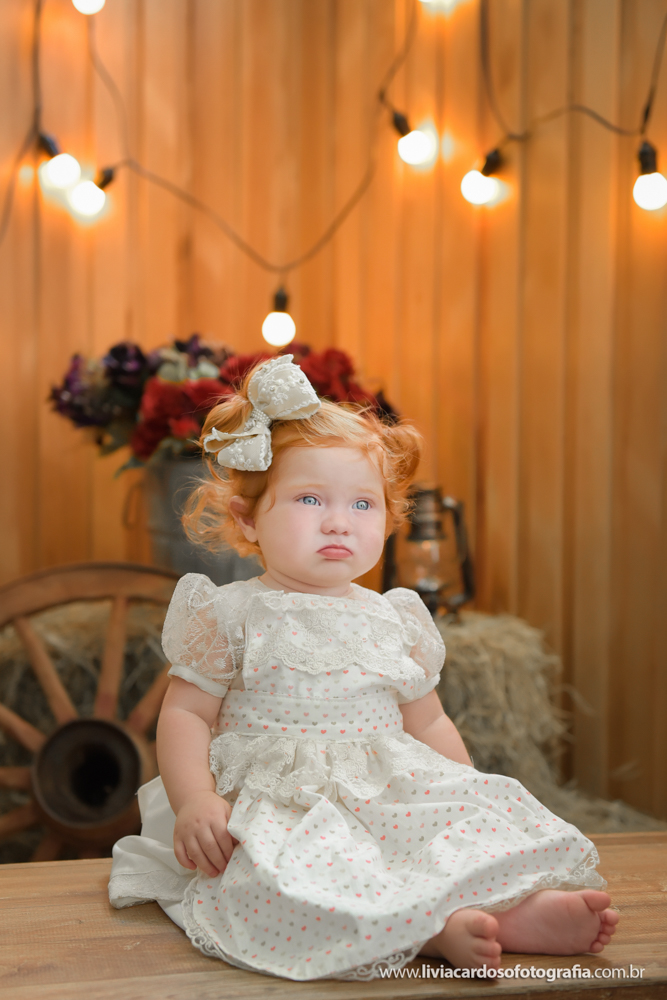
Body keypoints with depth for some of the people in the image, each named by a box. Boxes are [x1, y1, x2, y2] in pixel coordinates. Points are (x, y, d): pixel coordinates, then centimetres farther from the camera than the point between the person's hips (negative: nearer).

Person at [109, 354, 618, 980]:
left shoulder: (394, 622, 14)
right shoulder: (232, 616, 2)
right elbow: (185, 716, 0)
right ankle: (437, 927, -43)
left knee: (475, 820, -21)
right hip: (274, 805, -4)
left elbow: (428, 724, 22)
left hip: (389, 800, 5)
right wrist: (195, 801, -16)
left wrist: (472, 794, 12)